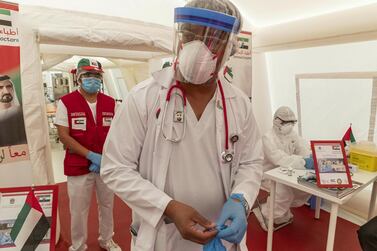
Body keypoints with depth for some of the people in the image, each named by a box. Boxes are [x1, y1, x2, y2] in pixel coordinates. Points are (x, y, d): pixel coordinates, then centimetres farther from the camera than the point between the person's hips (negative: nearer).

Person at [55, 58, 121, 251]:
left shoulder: (110, 103, 2)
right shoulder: (66, 102, -7)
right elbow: (64, 136, -11)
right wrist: (91, 156, -17)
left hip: (107, 165, 3)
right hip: (78, 166, -3)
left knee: (107, 205, 17)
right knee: (79, 210, 12)